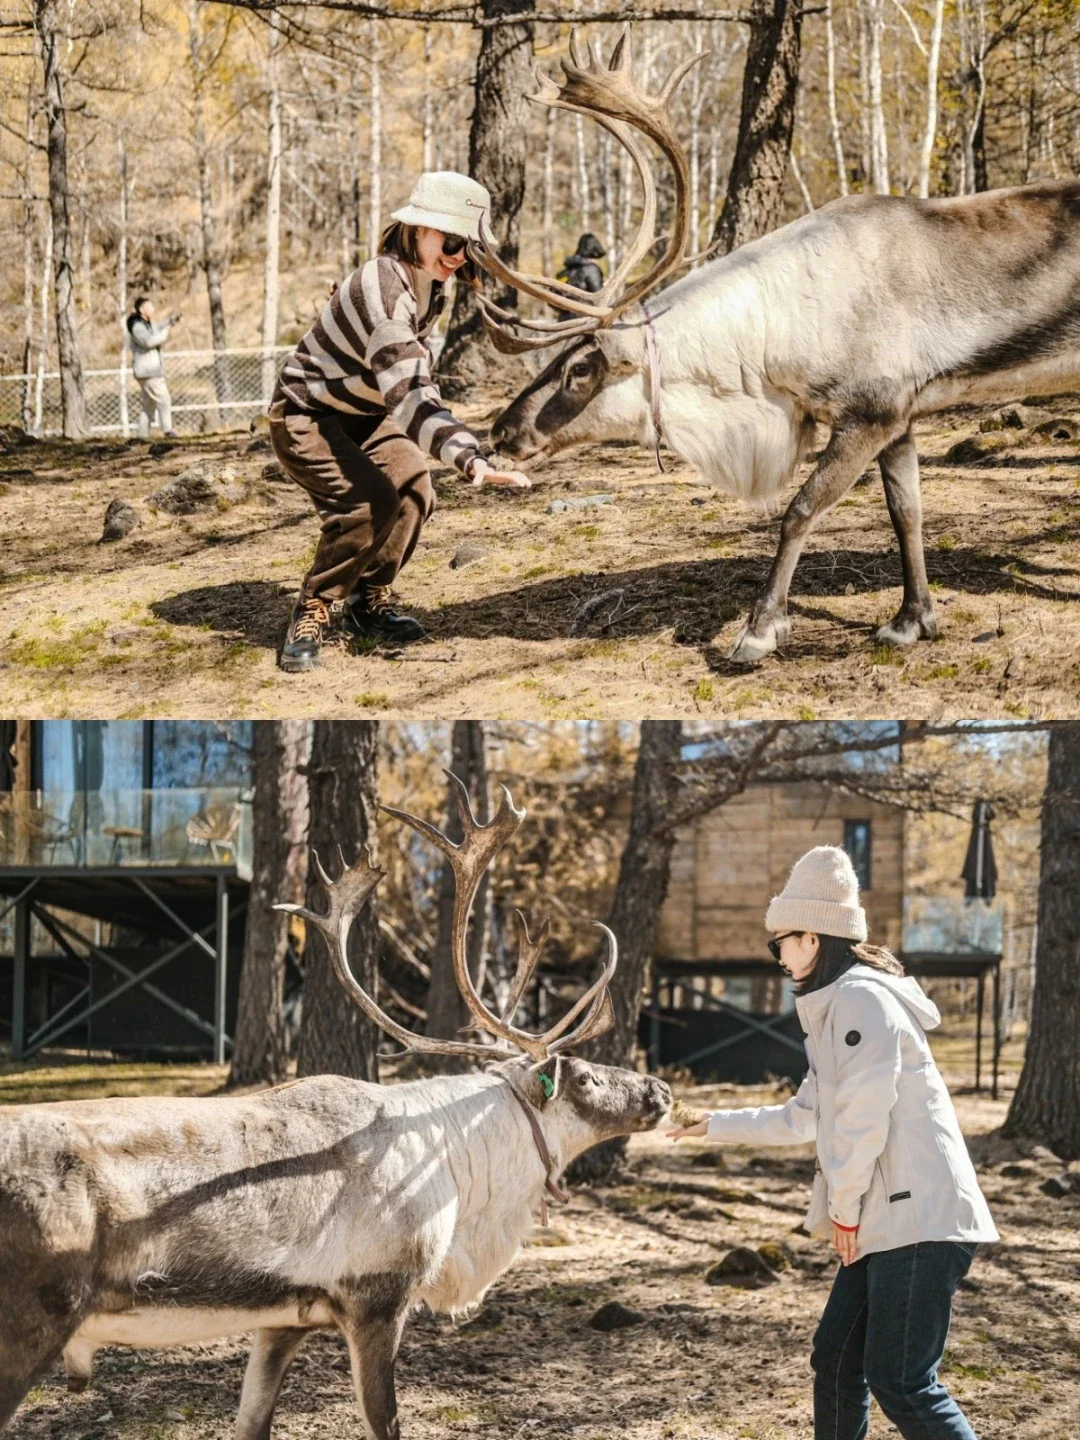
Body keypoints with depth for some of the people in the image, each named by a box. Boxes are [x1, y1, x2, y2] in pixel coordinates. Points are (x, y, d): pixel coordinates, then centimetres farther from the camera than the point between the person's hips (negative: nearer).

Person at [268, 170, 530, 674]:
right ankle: (311, 617, -8)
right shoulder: (383, 290, -33)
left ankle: (369, 603, 13)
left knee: (414, 487, -6)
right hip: (307, 417, -9)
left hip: (363, 416, 9)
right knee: (371, 501, -25)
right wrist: (471, 459, -53)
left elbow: (415, 377, 14)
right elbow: (408, 397, -43)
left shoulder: (429, 286, -3)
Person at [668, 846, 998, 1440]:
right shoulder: (836, 1008, 22)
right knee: (835, 1359, 13)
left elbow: (864, 1114, -18)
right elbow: (802, 1119, 32)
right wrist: (713, 1125, 37)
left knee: (901, 1382, -14)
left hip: (919, 1217, -11)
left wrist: (844, 1207, -10)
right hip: (884, 1220, 11)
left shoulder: (861, 997, -11)